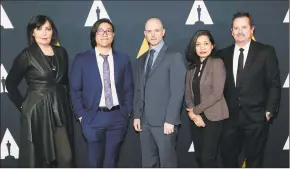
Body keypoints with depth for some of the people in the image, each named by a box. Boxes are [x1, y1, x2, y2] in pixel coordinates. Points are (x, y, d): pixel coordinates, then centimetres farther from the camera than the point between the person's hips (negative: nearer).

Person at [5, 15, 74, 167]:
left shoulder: (61, 52, 6)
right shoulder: (27, 55, -6)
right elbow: (10, 83, 0)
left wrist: (65, 101, 8)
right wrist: (23, 106, -1)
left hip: (60, 111, 4)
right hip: (37, 112, -4)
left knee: (66, 157, 3)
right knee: (39, 158, 8)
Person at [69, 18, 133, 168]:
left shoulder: (123, 59, 5)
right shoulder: (82, 59, -1)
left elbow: (129, 88, 7)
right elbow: (75, 90, 0)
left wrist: (126, 113, 1)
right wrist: (81, 115, -5)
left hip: (117, 117, 2)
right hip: (94, 118, -1)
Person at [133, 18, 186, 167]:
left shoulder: (174, 57, -4)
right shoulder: (141, 59, 15)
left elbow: (177, 91, -11)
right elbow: (138, 90, 15)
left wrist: (170, 120, -16)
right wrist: (137, 116, 7)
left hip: (164, 121, -6)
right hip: (145, 121, 6)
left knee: (167, 162, 2)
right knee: (148, 163, 13)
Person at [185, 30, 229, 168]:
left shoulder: (217, 63, -8)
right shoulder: (192, 67, 10)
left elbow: (217, 94, -15)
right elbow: (188, 93, 6)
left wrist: (196, 110, -10)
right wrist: (193, 113, -9)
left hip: (212, 117, -5)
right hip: (196, 118, 5)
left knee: (208, 158, -6)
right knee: (199, 157, 11)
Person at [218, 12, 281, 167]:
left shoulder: (266, 52, -3)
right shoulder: (223, 54, 5)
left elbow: (274, 84, -4)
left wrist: (269, 111, -9)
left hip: (256, 117, -3)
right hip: (231, 117, 3)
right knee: (227, 156, 11)